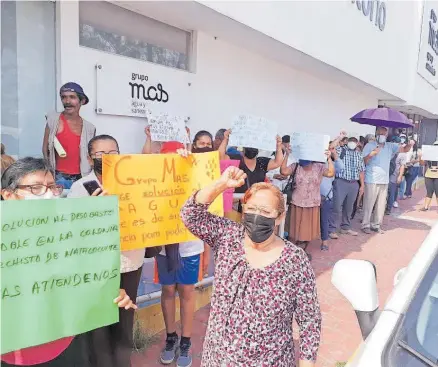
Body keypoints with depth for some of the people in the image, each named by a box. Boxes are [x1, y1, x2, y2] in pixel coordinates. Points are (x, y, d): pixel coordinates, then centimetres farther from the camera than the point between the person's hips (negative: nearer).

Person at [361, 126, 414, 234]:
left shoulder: (390, 146, 10)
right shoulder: (369, 145, -3)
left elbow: (404, 149, 8)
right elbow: (363, 161, -8)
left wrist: (409, 144, -14)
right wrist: (371, 154, -26)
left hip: (384, 181, 5)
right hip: (371, 180, -5)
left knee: (381, 205, 11)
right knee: (369, 204, -1)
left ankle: (376, 225, 21)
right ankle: (366, 225, 9)